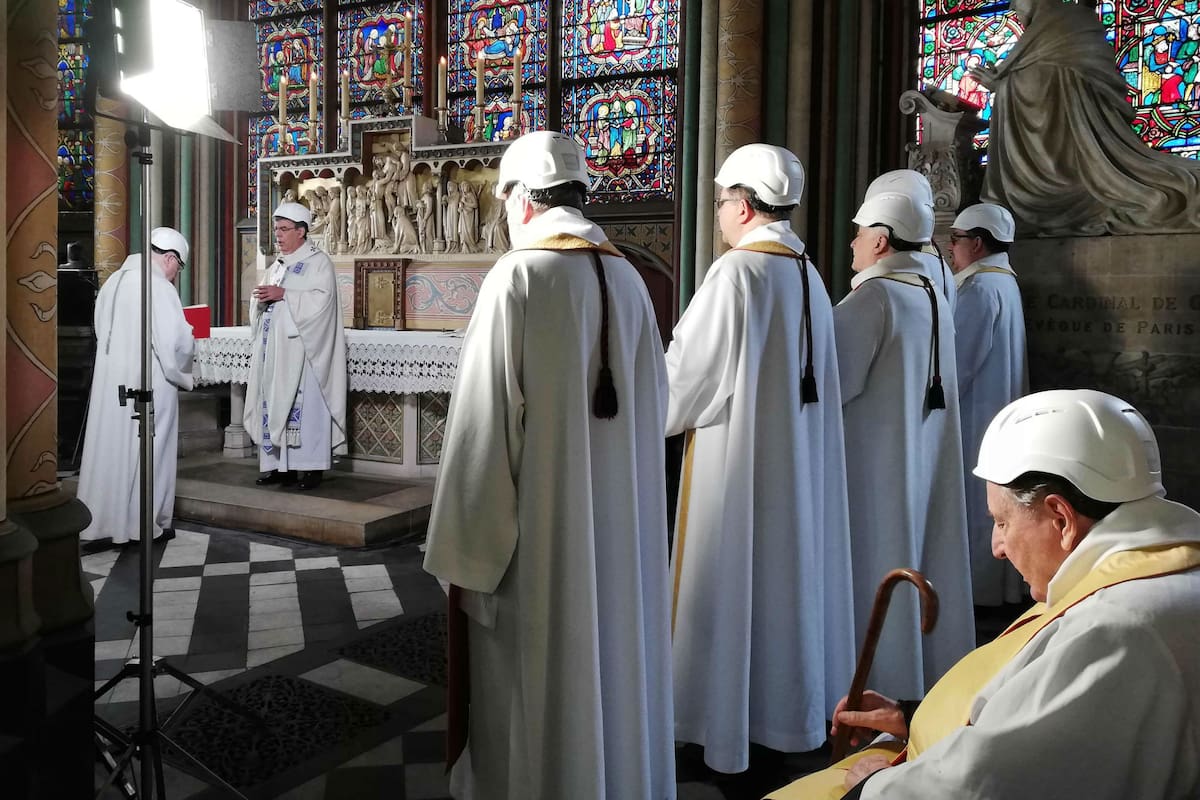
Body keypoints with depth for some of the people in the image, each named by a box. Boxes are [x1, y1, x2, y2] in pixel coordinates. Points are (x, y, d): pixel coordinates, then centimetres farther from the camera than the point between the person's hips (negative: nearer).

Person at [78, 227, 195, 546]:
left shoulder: (113, 281, 7)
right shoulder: (159, 287, -16)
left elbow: (102, 331, 12)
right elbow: (177, 341, -18)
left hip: (110, 380, 7)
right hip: (148, 384, -7)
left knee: (110, 448, 13)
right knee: (147, 452, 5)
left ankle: (102, 520, 20)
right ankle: (145, 522, 14)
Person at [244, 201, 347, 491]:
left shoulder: (318, 262, -1)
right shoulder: (277, 266, 21)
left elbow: (321, 298, -15)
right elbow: (262, 302, 23)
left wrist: (283, 294, -18)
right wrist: (261, 299, 0)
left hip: (301, 348, -7)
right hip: (273, 349, 8)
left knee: (304, 404, -9)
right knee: (273, 403, 5)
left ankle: (311, 466, -4)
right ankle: (279, 465, 11)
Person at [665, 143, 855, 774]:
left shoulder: (737, 271, -17)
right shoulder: (808, 274, 7)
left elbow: (689, 372, -16)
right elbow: (812, 375, 13)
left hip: (739, 457, -8)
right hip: (799, 456, 8)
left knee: (733, 582, 3)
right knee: (788, 572, 17)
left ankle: (729, 720, 15)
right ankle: (792, 708, 31)